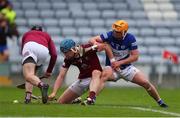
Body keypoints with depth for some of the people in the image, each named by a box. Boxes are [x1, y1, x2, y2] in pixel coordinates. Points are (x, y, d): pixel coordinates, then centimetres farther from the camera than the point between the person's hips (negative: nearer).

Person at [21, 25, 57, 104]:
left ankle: (42, 85, -51)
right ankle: (28, 97, -1)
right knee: (30, 75, 21)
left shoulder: (26, 34, 40)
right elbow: (54, 55, 25)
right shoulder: (46, 36, 38)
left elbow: (23, 51, 37)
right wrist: (49, 71, 33)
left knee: (28, 76, -20)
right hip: (44, 50, 2)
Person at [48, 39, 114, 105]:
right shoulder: (68, 59, -10)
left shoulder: (87, 49, -24)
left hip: (95, 77, -5)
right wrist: (54, 93, -21)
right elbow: (61, 76, -11)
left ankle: (91, 98, -61)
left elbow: (105, 46, -15)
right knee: (61, 102, 2)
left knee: (95, 73, -43)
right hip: (82, 79, 5)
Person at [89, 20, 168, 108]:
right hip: (112, 67, -1)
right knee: (104, 75, -36)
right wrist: (96, 44, -44)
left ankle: (160, 102, 17)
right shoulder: (110, 35, -16)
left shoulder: (130, 39, -15)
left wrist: (120, 62, -21)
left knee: (145, 83, -6)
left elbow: (135, 57, -11)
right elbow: (92, 40, -19)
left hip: (127, 67, 1)